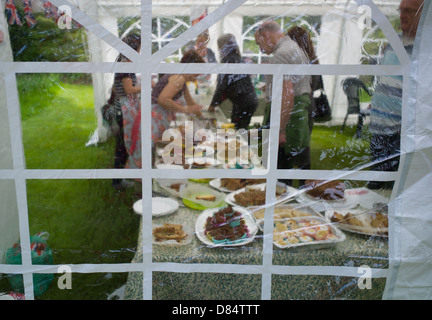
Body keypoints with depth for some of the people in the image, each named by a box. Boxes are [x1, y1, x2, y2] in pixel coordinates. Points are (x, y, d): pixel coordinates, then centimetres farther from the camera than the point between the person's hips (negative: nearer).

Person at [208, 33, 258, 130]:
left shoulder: (228, 61, -13)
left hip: (242, 103, -9)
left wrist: (213, 105, -3)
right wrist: (217, 101, 19)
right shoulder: (239, 58, 14)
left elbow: (222, 86, -14)